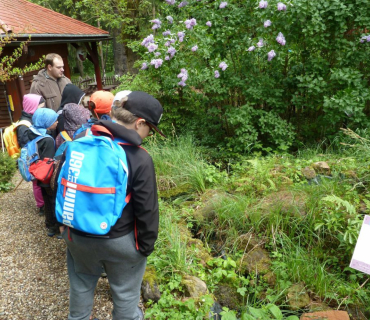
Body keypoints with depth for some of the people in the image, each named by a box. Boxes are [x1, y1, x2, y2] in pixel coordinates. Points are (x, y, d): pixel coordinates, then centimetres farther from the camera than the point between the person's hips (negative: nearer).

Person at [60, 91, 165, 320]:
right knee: (125, 293, 19)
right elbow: (147, 210, -18)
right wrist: (146, 244, -2)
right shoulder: (140, 159, -23)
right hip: (120, 241, -5)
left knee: (81, 284, 30)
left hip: (77, 234, 5)